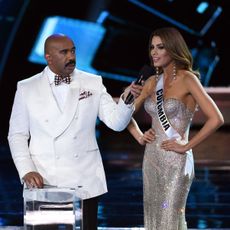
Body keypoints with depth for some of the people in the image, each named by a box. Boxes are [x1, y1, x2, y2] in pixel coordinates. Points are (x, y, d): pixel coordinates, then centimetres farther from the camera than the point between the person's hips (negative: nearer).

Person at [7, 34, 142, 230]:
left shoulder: (93, 83, 4)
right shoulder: (27, 88, 3)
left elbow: (116, 122, -3)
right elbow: (17, 135, 6)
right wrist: (26, 171, -7)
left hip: (85, 182, 1)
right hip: (44, 181, -1)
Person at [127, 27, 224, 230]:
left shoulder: (187, 79, -10)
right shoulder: (152, 82, 9)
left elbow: (216, 119, -20)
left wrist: (187, 146, -15)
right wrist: (139, 136, 6)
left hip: (175, 161, -7)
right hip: (151, 158, 7)